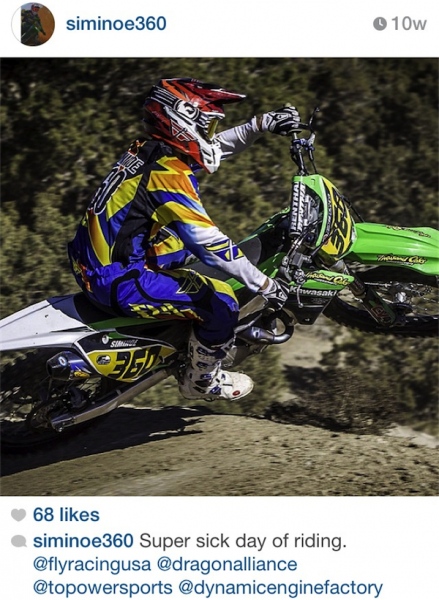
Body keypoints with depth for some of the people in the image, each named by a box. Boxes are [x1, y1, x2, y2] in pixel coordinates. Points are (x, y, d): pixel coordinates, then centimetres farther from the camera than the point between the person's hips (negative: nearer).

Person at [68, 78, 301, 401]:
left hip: (96, 261, 10)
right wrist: (266, 285, -21)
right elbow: (210, 242, -26)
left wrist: (262, 124, 13)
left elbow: (214, 145, 21)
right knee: (220, 303, -9)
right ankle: (202, 380, 15)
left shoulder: (148, 148, 4)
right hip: (117, 280, -10)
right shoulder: (167, 174, -24)